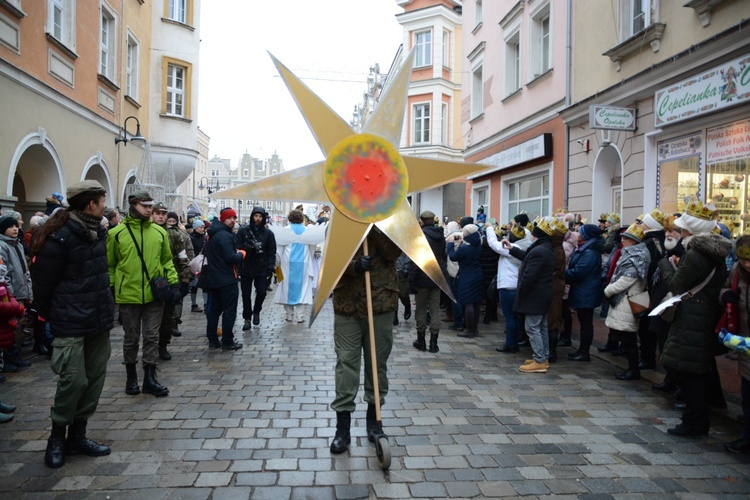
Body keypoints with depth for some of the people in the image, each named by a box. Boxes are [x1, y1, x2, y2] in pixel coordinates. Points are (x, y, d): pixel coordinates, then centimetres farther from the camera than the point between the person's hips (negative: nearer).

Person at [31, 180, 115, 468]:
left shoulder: (98, 232, 10)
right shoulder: (60, 237, -15)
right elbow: (43, 282, -10)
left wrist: (105, 307, 14)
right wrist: (50, 316, 0)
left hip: (99, 320, 8)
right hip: (71, 325, -7)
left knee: (95, 378, 10)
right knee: (74, 380, -6)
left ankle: (77, 435, 24)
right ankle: (57, 436, 17)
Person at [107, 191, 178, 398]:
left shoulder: (159, 232, 4)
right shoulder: (117, 233, -3)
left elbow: (167, 260, 11)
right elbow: (110, 264, 4)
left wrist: (173, 282, 3)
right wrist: (110, 288, 1)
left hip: (154, 294, 2)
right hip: (128, 295, -2)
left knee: (152, 337, 5)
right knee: (131, 338, 11)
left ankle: (150, 379, 14)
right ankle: (131, 377, 26)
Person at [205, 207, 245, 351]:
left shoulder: (212, 234, 12)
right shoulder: (225, 235, -18)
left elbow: (206, 252, 24)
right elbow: (231, 258, -24)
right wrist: (241, 254, -6)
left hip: (213, 279, 9)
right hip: (227, 280, -9)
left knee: (214, 310, 13)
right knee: (229, 311, -1)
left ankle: (212, 340, 19)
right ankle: (227, 342, 3)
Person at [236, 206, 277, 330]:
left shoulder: (268, 233, 1)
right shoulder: (243, 230, 1)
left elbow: (272, 252, 1)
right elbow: (237, 246, -1)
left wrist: (270, 267, -8)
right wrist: (247, 247, -21)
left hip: (261, 269, 0)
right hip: (246, 268, 0)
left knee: (261, 292, -4)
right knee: (246, 295, 5)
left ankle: (256, 312, 25)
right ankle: (247, 319, 19)